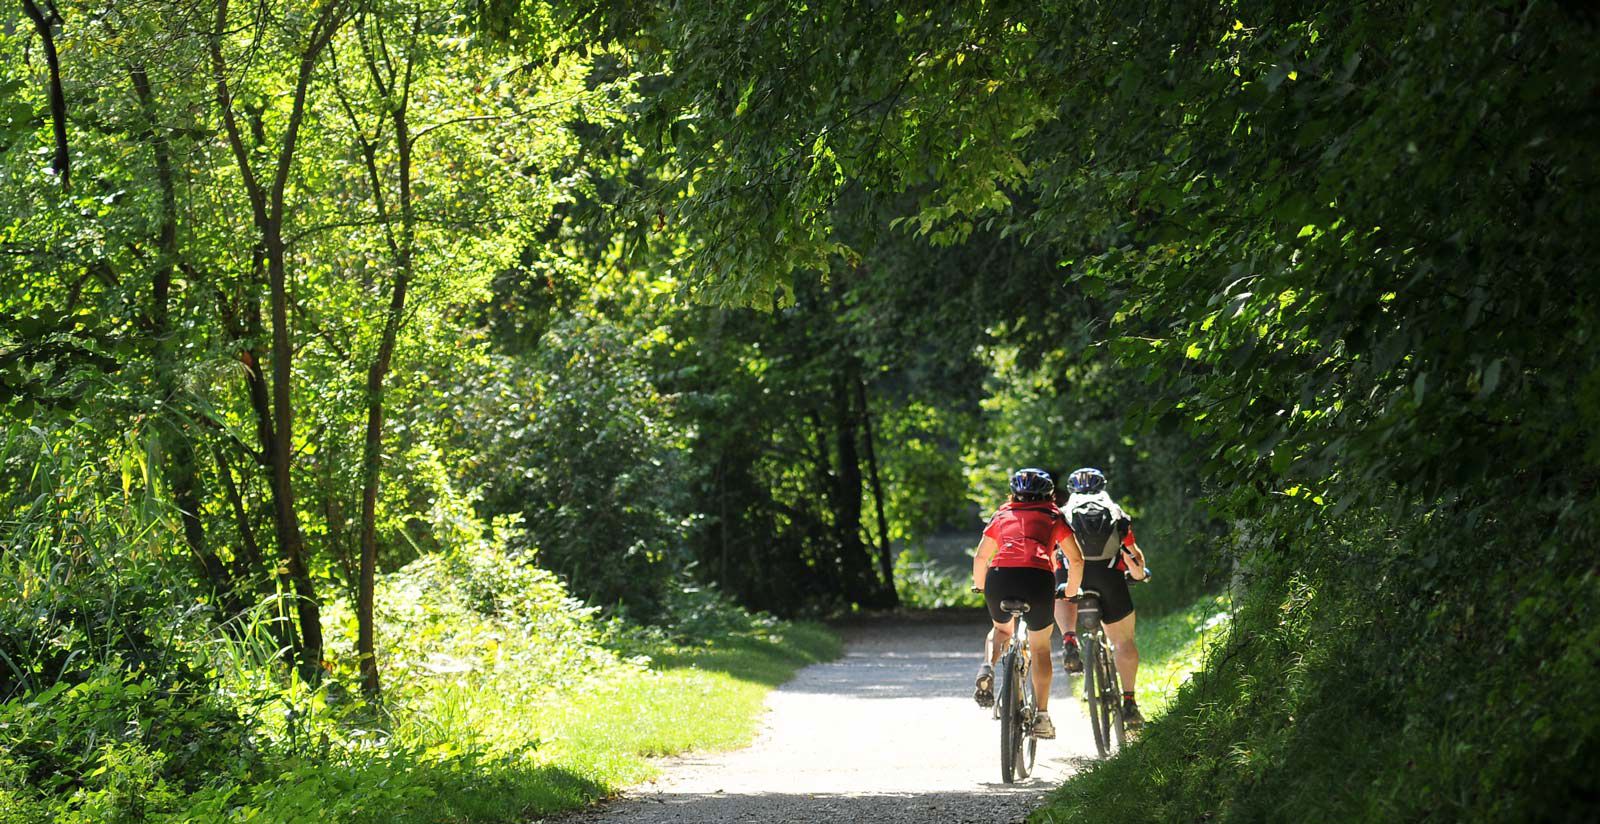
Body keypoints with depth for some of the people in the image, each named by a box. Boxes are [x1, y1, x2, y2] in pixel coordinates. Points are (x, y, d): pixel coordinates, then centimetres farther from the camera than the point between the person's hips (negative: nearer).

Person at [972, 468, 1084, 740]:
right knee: (1040, 648, 16)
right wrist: (1071, 594, 31)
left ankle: (987, 668, 1)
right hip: (1038, 578, -2)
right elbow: (1076, 560, 17)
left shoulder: (1002, 516, 26)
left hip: (999, 577, 2)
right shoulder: (1054, 517, 22)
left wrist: (979, 587, 42)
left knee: (1001, 629, 31)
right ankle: (1041, 716, 10)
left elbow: (980, 557, 26)